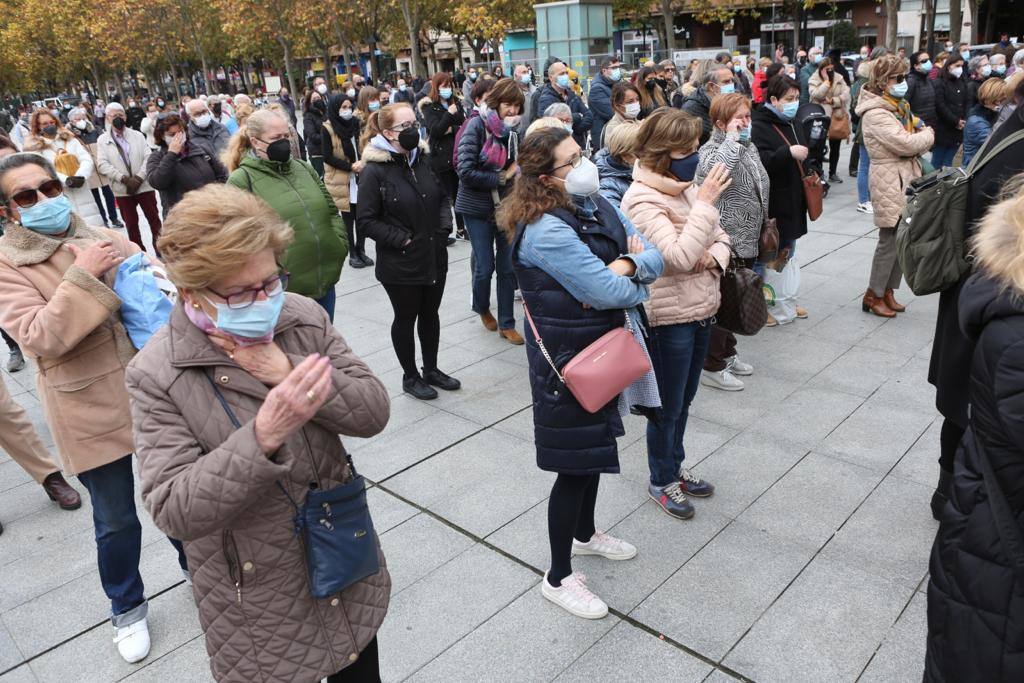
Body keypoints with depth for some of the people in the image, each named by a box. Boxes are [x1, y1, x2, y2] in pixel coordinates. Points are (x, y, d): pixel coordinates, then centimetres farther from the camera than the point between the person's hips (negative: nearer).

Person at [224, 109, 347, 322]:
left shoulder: (304, 168, 11)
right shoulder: (242, 180, -9)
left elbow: (332, 211, 16)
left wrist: (339, 246, 2)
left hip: (325, 282, 6)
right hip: (280, 291, -6)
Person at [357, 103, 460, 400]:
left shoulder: (423, 159, 5)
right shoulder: (374, 170, -14)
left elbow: (443, 197, 16)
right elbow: (368, 220, -13)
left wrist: (444, 228, 1)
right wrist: (403, 240, -17)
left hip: (434, 257, 6)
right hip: (401, 263, -6)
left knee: (430, 314, 17)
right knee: (406, 318, 10)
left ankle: (431, 369, 35)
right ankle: (410, 376, 27)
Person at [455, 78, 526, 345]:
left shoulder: (513, 130, 4)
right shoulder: (477, 125, -13)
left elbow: (517, 166, 2)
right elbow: (466, 172, -20)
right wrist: (501, 177, -13)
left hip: (506, 205, 4)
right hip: (478, 207, -4)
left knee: (508, 266, 6)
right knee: (485, 267, 3)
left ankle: (506, 324, 18)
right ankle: (482, 308, 33)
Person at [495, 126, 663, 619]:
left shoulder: (596, 205, 2)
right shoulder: (545, 231, -25)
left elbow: (654, 255, -1)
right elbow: (608, 291, -27)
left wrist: (626, 266, -22)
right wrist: (635, 275, -7)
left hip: (603, 347, 9)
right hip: (567, 359, -9)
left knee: (596, 444, 23)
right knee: (575, 464, 2)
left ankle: (584, 533, 48)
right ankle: (558, 576, 22)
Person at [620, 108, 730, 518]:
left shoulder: (686, 187, 5)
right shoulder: (642, 199, -20)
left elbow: (720, 237, 13)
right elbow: (679, 257, -31)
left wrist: (714, 258, -10)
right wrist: (705, 202, -27)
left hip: (702, 309, 8)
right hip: (669, 317, -8)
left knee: (684, 399, 22)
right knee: (668, 405, 8)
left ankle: (675, 466, 41)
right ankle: (661, 481, 29)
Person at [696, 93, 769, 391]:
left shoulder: (748, 146, 13)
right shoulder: (712, 149, -14)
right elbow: (714, 171, -40)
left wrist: (761, 228, 24)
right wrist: (732, 138, -27)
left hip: (746, 241, 9)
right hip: (724, 241, -9)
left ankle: (727, 354, 34)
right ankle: (711, 366, 11)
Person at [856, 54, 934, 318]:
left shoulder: (899, 107, 15)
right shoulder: (875, 114, -15)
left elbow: (917, 141, 19)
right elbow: (906, 144, -21)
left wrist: (922, 135, -3)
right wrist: (928, 135, -2)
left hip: (907, 180, 9)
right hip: (890, 184, -9)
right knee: (890, 240, -3)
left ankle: (888, 290, 21)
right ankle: (874, 295, 9)